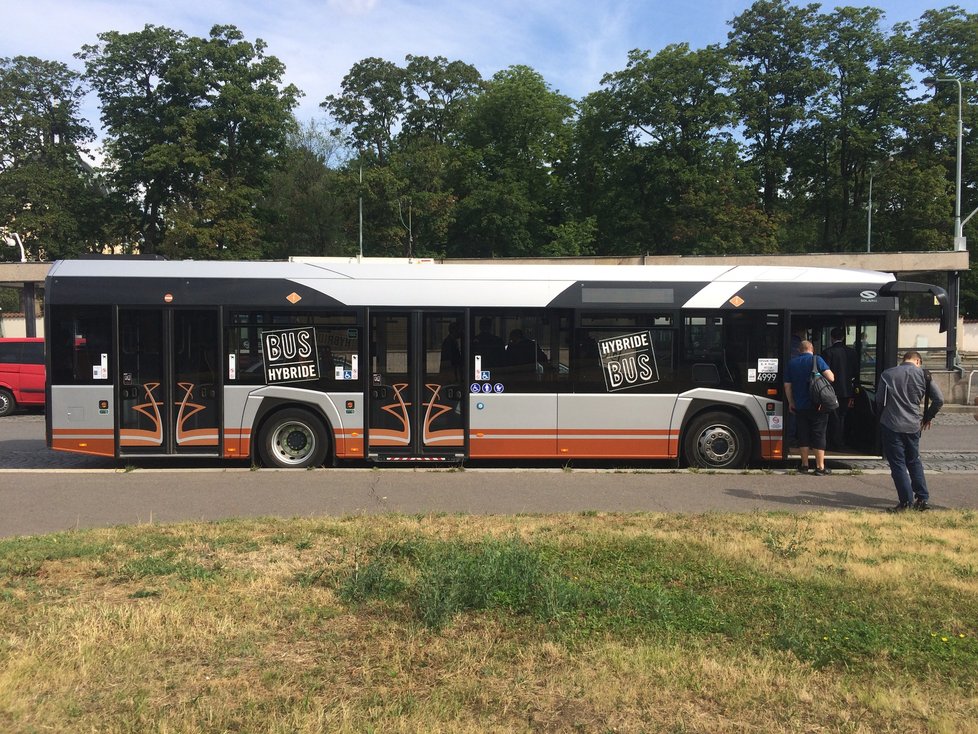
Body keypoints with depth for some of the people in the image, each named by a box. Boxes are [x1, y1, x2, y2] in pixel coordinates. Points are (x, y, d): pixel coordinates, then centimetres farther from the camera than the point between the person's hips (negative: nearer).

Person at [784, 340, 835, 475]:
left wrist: (791, 403, 17)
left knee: (803, 436, 11)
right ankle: (820, 467, 3)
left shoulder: (791, 363, 6)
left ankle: (804, 465, 17)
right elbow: (831, 378, -15)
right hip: (817, 406, -3)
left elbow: (787, 386, 7)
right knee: (818, 435, 2)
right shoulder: (817, 360, -6)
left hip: (799, 407, 3)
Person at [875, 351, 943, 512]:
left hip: (891, 425, -2)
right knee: (914, 461, 18)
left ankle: (907, 501, 2)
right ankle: (923, 499, 18)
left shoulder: (887, 374, -1)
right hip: (913, 426, 2)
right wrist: (927, 417, 13)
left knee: (897, 464, 4)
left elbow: (879, 400, 2)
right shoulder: (923, 374, 0)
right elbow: (939, 399, -1)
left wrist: (881, 417, 17)